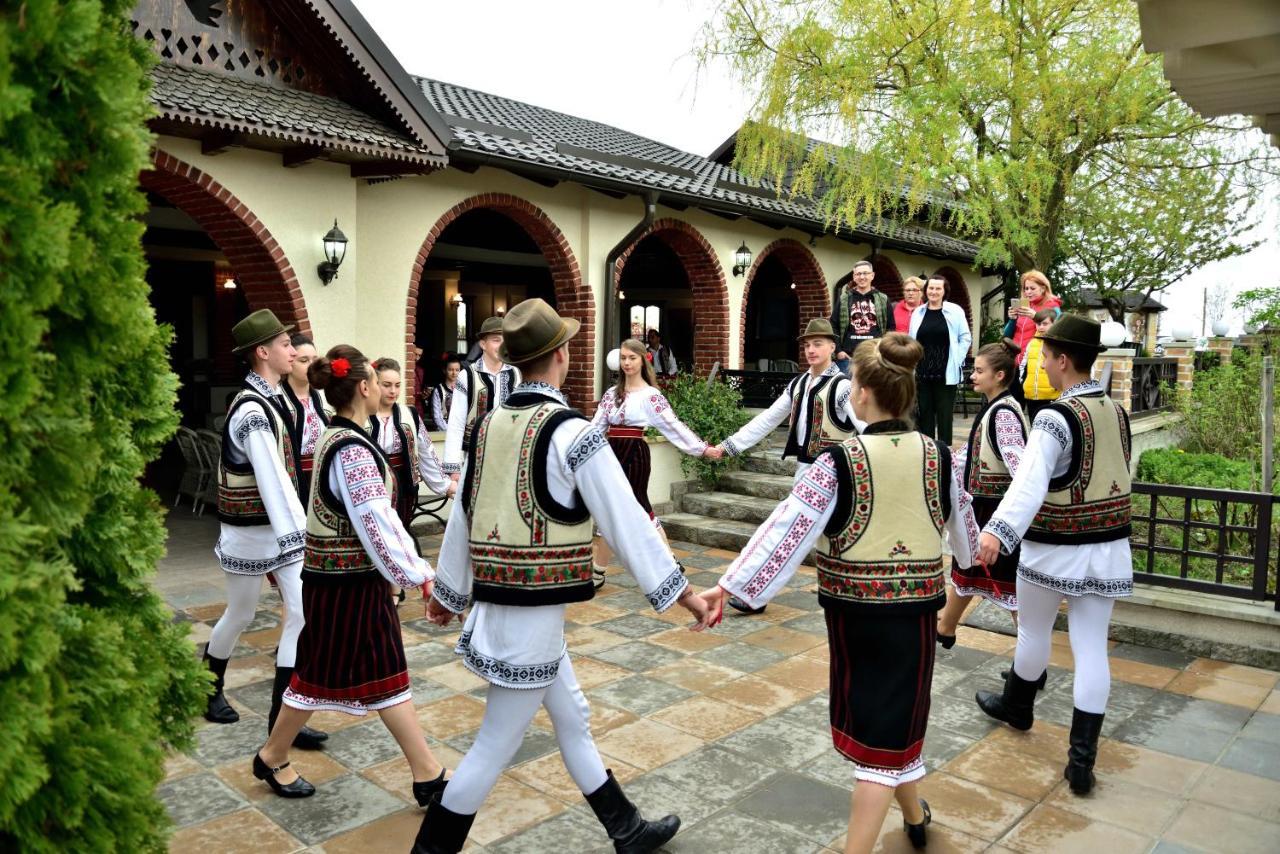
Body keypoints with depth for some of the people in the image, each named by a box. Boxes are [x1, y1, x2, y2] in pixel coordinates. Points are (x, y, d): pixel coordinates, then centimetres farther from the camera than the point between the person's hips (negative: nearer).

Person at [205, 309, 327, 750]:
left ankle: (281, 715, 10)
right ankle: (209, 690, 40)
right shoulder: (251, 410, -22)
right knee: (241, 614, 13)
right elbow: (272, 479, -29)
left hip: (282, 525, 8)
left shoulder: (268, 399, 6)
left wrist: (298, 529, 14)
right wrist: (294, 536, -32)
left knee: (301, 613, 2)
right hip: (250, 530, -7)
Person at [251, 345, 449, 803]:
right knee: (321, 676, 9)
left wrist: (416, 564, 8)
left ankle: (428, 774, 21)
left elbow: (382, 515, 9)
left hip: (356, 580, 9)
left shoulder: (338, 439, 8)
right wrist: (415, 574, -15)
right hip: (345, 586, -9)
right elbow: (377, 528, -25)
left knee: (387, 676, 12)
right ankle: (272, 758, 32)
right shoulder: (353, 451, -23)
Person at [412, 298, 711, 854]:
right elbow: (627, 523, -16)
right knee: (495, 749, 6)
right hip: (534, 615, -9)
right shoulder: (571, 431, -18)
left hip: (499, 604, 9)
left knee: (573, 719, 21)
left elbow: (462, 516, 11)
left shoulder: (491, 424, 4)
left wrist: (448, 592, 24)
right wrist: (683, 593, -8)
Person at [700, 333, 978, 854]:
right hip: (915, 607, 2)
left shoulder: (840, 462, -16)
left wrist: (730, 586, -17)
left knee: (875, 712, 21)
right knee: (894, 717, 14)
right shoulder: (938, 456, -5)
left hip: (854, 609, -1)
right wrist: (971, 553, 35)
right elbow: (962, 523, 13)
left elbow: (787, 529, -20)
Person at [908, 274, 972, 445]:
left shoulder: (955, 311, -1)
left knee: (944, 413, 2)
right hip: (922, 372, 3)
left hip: (946, 372, -3)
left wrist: (956, 362, -5)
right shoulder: (918, 312, 8)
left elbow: (965, 338, 2)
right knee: (924, 412, 7)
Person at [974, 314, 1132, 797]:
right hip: (1108, 548, 6)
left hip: (1055, 550, -6)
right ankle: (1081, 758, 7)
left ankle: (1017, 706, 40)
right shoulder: (1117, 412, 4)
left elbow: (1030, 482, -35)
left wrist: (998, 532, -47)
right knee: (1091, 647, 6)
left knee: (1033, 632, 17)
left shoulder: (1056, 417, -19)